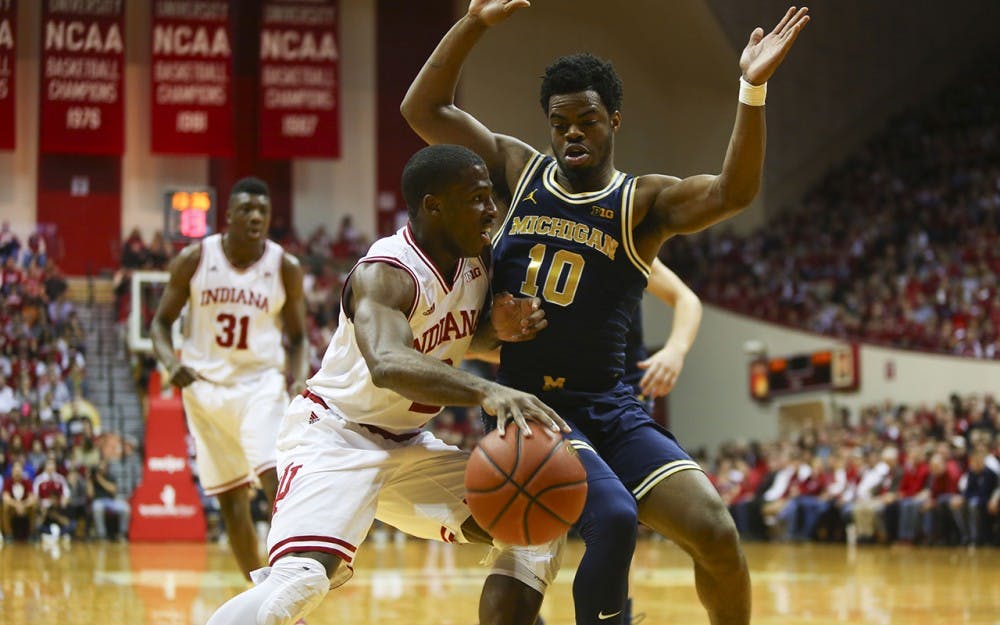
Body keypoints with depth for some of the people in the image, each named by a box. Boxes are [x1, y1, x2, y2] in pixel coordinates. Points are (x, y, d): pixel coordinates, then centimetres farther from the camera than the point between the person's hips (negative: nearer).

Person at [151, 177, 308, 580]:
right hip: (205, 386, 1)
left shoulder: (285, 268, -3)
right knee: (231, 501, 4)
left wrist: (299, 378, -13)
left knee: (279, 484, -20)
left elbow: (297, 336, 7)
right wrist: (171, 361, -17)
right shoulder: (194, 259, -4)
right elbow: (161, 322, 4)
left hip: (260, 384, -1)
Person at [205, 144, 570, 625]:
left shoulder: (479, 262, -1)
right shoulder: (384, 274, -25)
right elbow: (387, 365, -46)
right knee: (301, 579, -30)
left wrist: (500, 329, -5)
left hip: (408, 444, 8)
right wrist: (487, 392, -60)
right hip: (335, 436, -8)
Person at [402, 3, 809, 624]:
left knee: (717, 534, -15)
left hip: (608, 409, 1)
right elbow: (424, 109, 7)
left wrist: (753, 90, -32)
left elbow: (733, 192, -18)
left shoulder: (645, 203, 1)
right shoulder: (521, 170, 9)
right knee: (615, 516, -29)